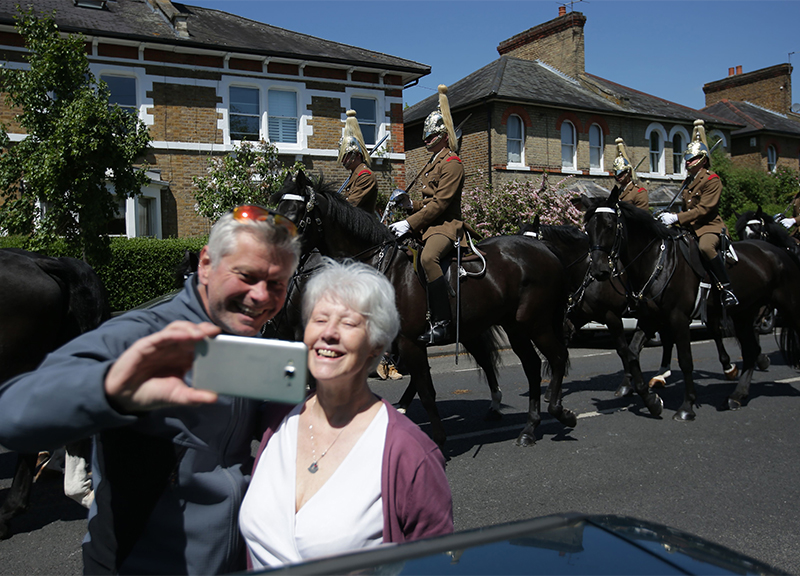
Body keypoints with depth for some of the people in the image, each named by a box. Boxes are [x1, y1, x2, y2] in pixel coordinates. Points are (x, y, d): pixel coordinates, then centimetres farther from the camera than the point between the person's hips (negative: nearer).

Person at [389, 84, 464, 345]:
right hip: (428, 223, 11)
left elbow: (440, 203, -18)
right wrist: (410, 206, 7)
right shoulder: (433, 162, 22)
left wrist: (410, 224, -21)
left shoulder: (452, 163, -8)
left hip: (446, 225, -10)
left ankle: (441, 323, -33)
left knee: (428, 257, -38)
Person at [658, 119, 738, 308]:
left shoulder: (712, 180, -9)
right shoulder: (690, 181, 17)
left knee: (706, 247, -39)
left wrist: (676, 218, -25)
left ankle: (727, 289, -30)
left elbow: (704, 209, -19)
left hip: (710, 226, -9)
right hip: (690, 227, 9)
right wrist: (670, 217, 9)